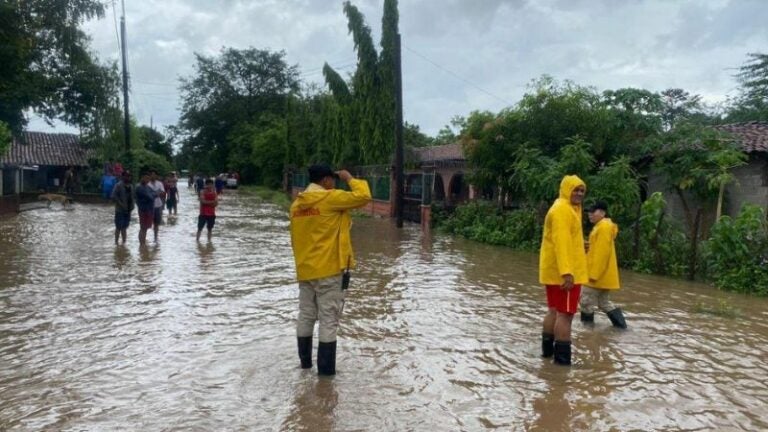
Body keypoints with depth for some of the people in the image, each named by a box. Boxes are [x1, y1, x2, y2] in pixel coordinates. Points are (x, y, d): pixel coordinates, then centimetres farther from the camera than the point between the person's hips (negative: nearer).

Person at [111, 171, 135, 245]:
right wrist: (121, 204, -20)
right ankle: (116, 242, 7)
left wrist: (131, 207, 6)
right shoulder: (118, 185, -10)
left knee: (124, 227, 13)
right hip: (120, 210, -6)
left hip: (128, 210, 6)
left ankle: (124, 242, 19)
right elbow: (114, 196, -16)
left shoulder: (131, 186, 12)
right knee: (119, 227, -2)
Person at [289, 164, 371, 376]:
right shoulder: (330, 198, -12)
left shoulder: (297, 204, 9)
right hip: (328, 269, -7)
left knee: (306, 317, 15)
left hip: (305, 270, 7)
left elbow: (295, 239, 14)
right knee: (329, 320, 0)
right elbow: (364, 196, -16)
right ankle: (326, 370, 3)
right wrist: (350, 178, -1)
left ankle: (305, 362, 27)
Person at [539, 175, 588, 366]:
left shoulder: (569, 208, 19)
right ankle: (563, 357, -4)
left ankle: (548, 349, 25)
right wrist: (567, 272, -31)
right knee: (565, 313, -7)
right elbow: (561, 242, -25)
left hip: (555, 271, 11)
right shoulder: (562, 209, -15)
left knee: (555, 311, 16)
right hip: (564, 272, -11)